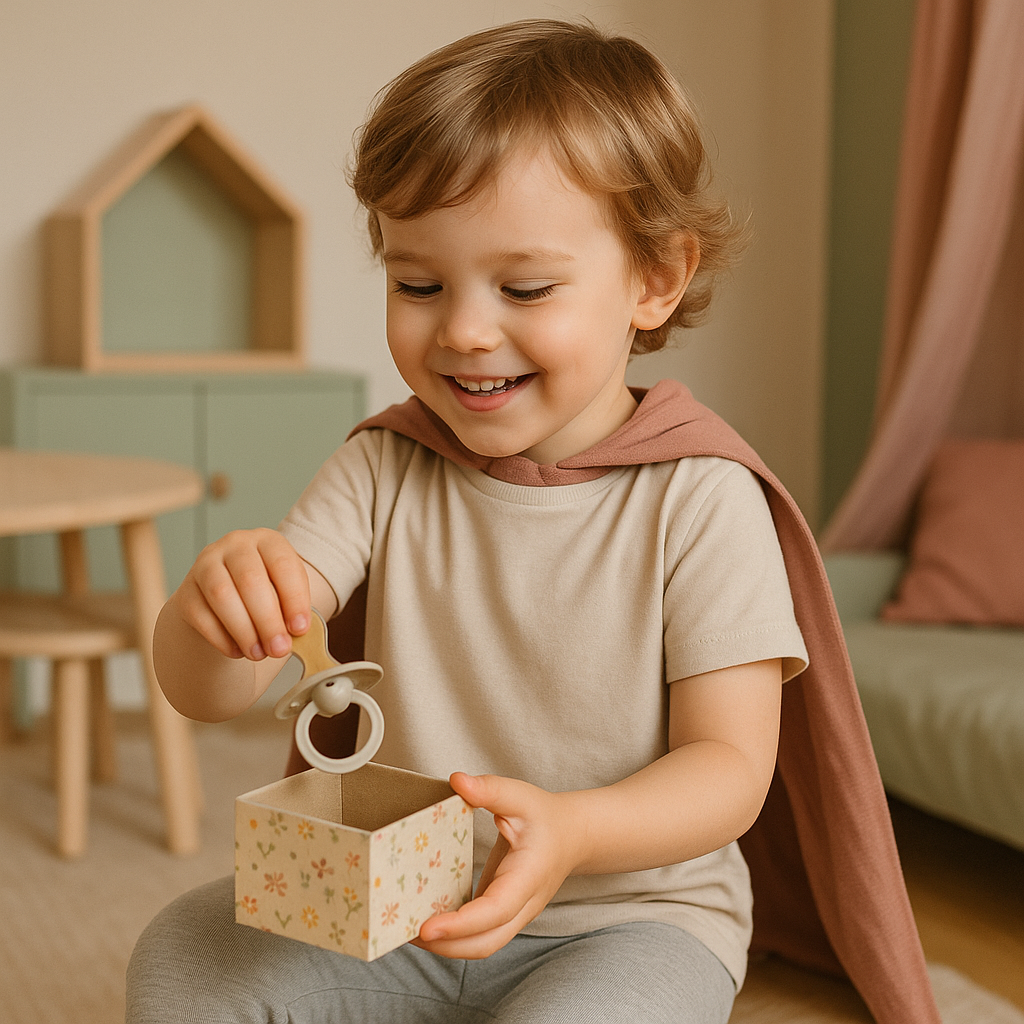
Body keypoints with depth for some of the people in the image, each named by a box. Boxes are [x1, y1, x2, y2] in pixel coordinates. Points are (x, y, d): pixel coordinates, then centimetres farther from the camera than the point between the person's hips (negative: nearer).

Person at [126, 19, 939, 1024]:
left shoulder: (699, 499, -13)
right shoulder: (382, 471, -3)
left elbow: (731, 766, -12)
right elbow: (208, 692, -9)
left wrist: (569, 833, -33)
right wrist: (213, 599, -34)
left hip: (633, 915, -3)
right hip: (400, 907, 4)